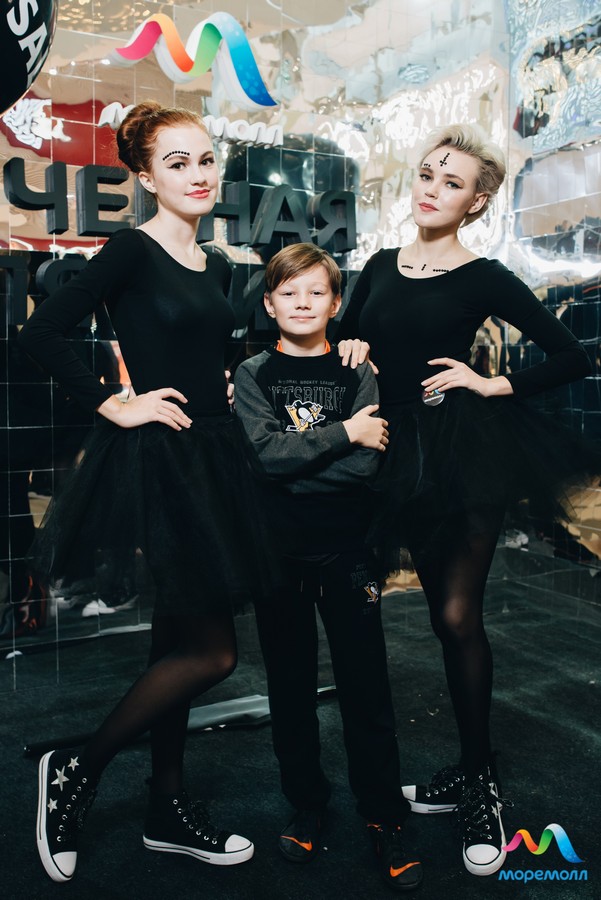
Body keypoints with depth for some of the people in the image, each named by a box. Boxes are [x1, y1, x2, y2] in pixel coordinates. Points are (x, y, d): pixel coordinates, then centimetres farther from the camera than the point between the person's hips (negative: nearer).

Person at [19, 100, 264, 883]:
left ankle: (169, 809, 28)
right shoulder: (132, 251, -9)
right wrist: (114, 406, -14)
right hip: (158, 461, -8)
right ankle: (76, 772, 13)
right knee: (212, 651, -7)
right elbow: (42, 334, -15)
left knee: (180, 638, 14)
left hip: (211, 460, 8)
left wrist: (226, 387, 8)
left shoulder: (216, 267, 13)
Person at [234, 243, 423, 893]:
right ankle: (307, 805, 28)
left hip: (345, 547, 0)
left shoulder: (357, 374, 4)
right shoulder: (253, 374, 4)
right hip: (277, 550, 1)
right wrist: (343, 434, -14)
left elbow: (367, 464, -10)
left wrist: (291, 461, -15)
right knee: (290, 685, 11)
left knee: (366, 685, 3)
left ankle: (384, 819, 16)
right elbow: (264, 452, -14)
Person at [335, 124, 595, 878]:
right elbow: (342, 337, 21)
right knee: (444, 616, 12)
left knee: (459, 615, -5)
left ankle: (481, 783, 13)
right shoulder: (381, 266, 10)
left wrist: (495, 385, -9)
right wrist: (352, 348, 0)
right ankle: (467, 774, 26)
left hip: (468, 452, -5)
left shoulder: (483, 278, -4)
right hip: (406, 454, 5)